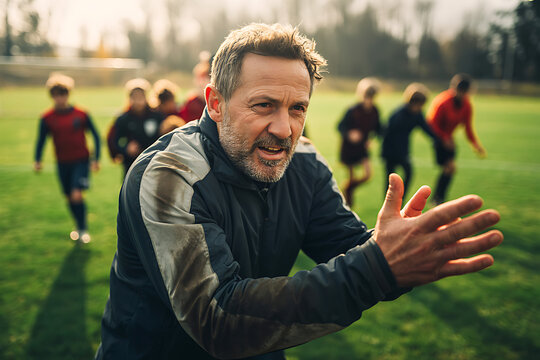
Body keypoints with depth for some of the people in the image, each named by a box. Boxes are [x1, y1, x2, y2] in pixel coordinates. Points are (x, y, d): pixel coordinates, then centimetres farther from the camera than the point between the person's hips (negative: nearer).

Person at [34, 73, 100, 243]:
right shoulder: (47, 118, -2)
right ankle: (79, 226, 35)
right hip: (62, 164, 3)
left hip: (81, 161, -3)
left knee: (77, 195, -17)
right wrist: (37, 161, -10)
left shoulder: (81, 114, -7)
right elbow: (41, 140, 5)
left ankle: (83, 229, 0)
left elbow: (95, 135, 0)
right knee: (69, 198, 13)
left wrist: (96, 159, -4)